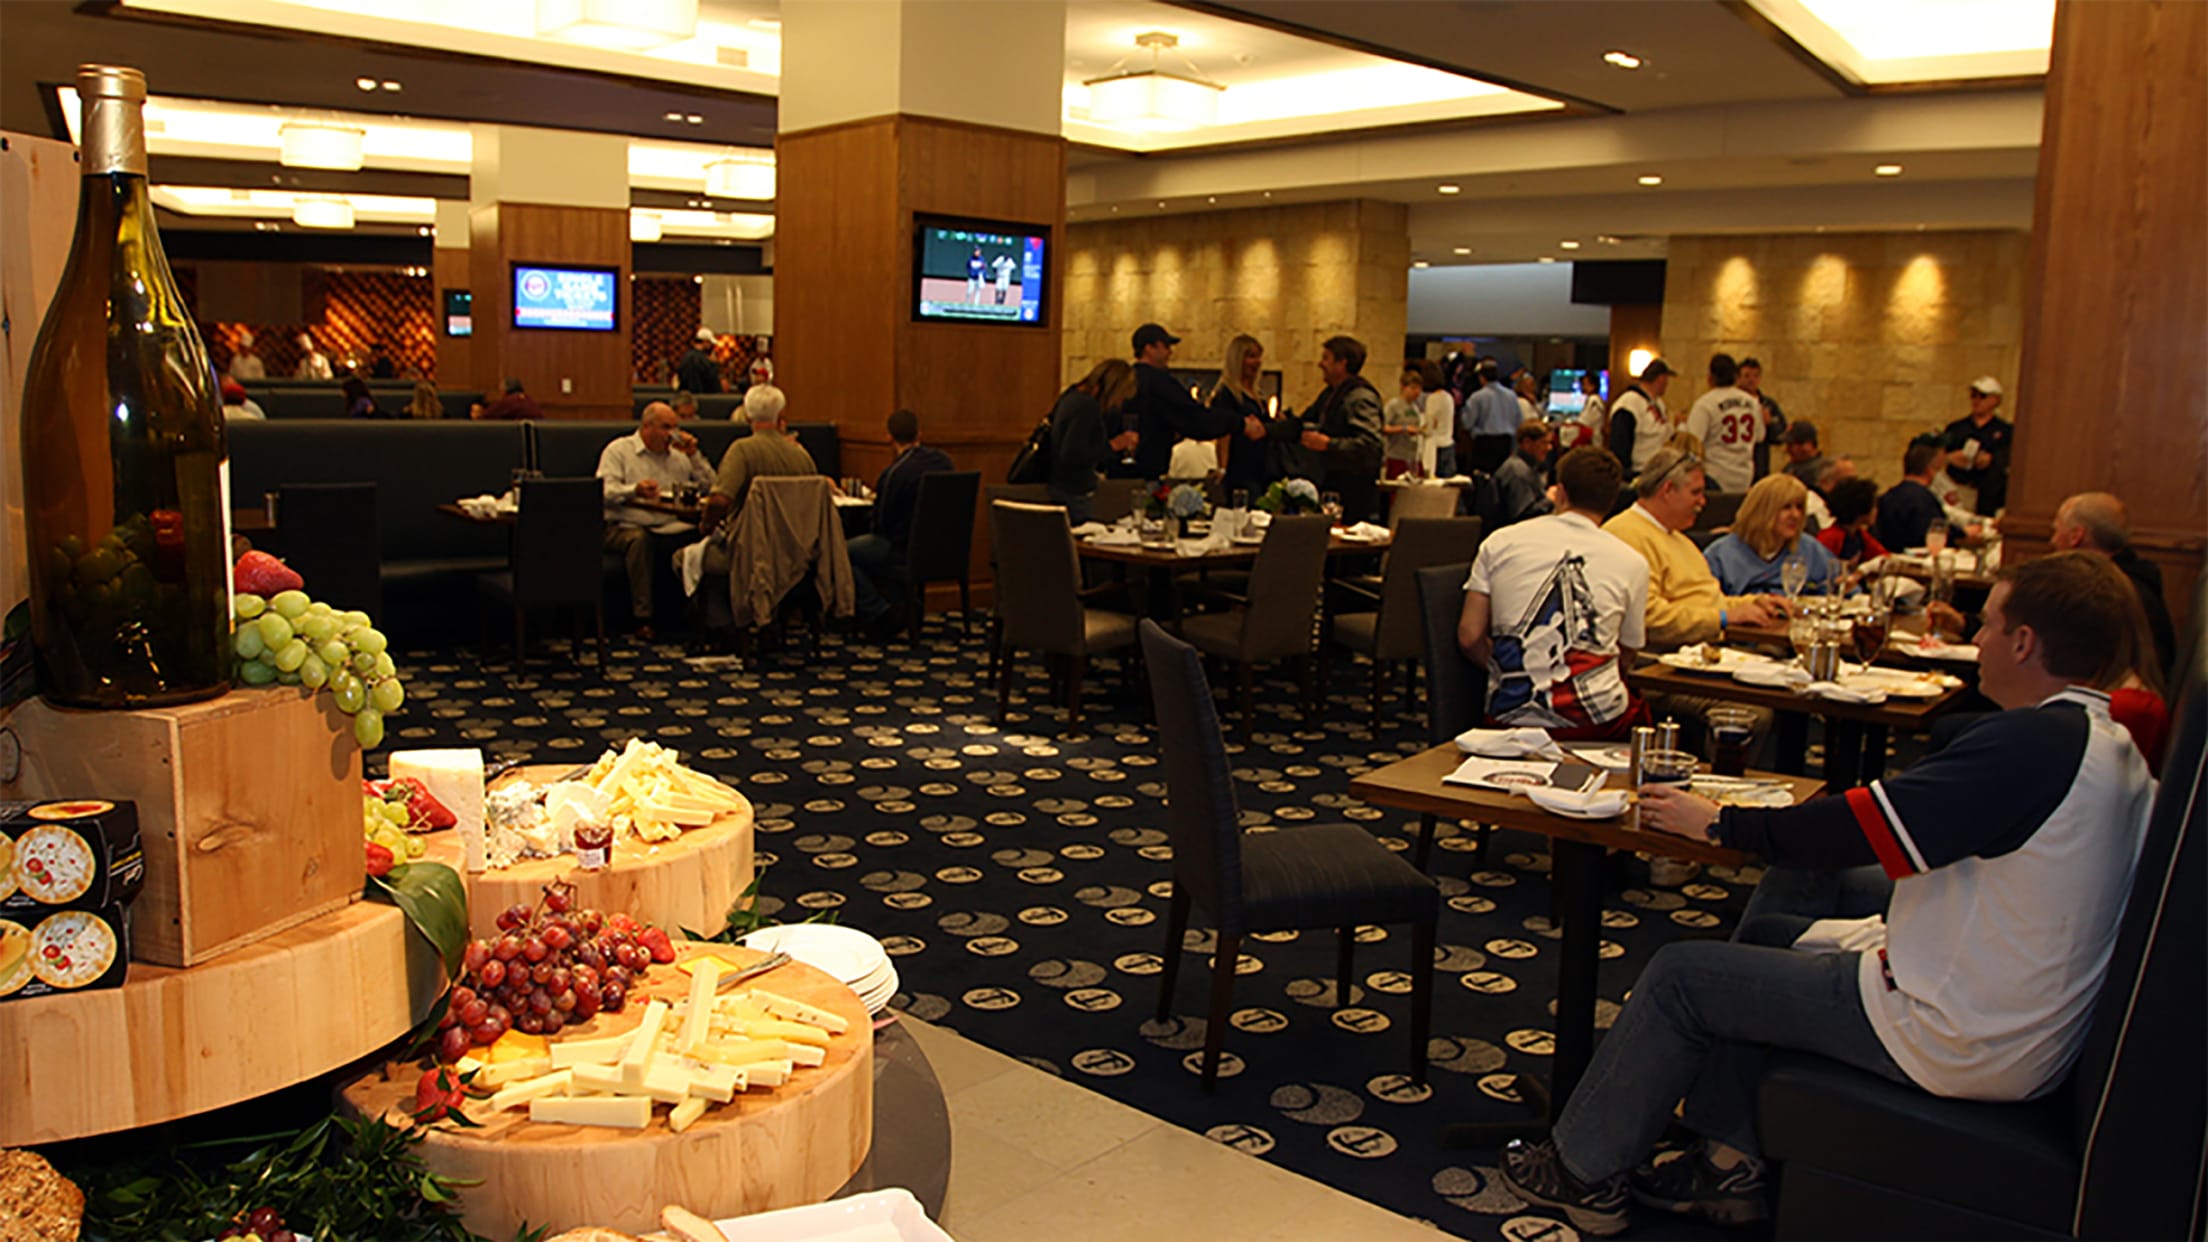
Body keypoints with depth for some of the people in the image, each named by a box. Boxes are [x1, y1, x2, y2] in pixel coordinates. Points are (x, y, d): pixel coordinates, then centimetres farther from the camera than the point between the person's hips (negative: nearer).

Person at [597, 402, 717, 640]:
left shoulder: (678, 455, 23)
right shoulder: (618, 451, 9)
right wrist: (634, 491, -26)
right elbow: (606, 493, -7)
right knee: (639, 539, -40)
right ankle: (643, 619, -35)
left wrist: (694, 454, 8)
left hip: (671, 528, 3)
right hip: (625, 526, -3)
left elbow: (709, 485, 16)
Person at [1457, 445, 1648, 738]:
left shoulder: (1499, 543, 4)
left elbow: (1469, 637, 3)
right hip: (1595, 724, -2)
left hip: (1511, 718, 3)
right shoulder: (1632, 563, 2)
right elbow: (1624, 655, 11)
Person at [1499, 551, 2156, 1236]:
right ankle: (1730, 1160, 21)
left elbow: (1856, 832, -23)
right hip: (2040, 1023, 10)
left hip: (1957, 1042, -10)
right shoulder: (2115, 747, 6)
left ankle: (1586, 1170, 20)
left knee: (1681, 973, -2)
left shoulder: (2036, 740, -25)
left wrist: (1719, 822, -9)